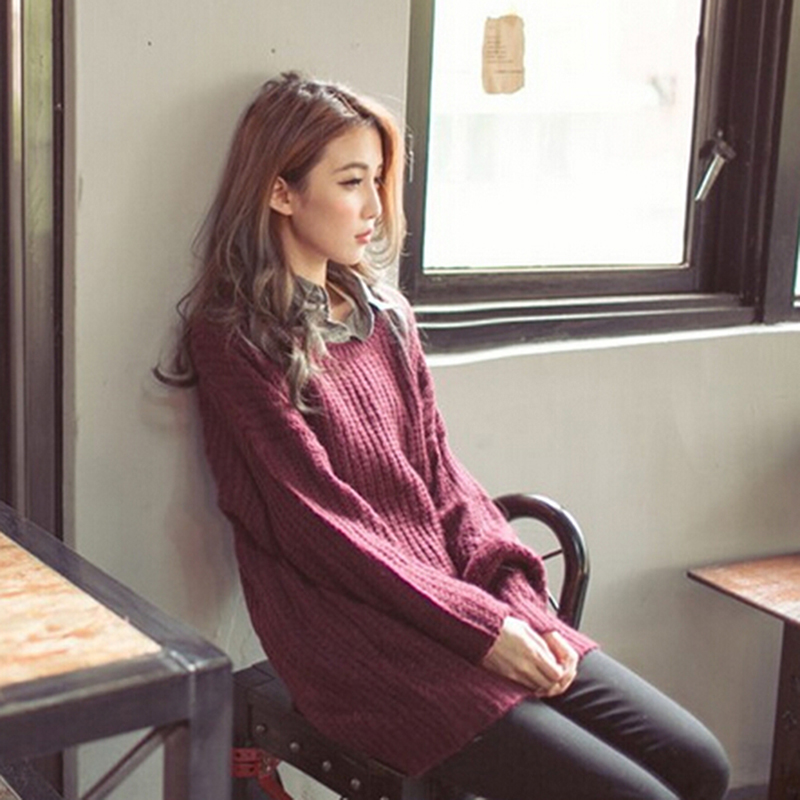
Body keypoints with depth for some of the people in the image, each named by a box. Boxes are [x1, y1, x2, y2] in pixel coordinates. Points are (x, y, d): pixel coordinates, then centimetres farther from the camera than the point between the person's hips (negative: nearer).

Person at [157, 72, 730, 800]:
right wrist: (476, 627, -15)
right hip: (361, 644, -6)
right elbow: (318, 522, -13)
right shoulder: (235, 337, -9)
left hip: (471, 601, 7)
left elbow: (441, 476, 10)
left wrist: (518, 599, -4)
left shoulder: (384, 312, 12)